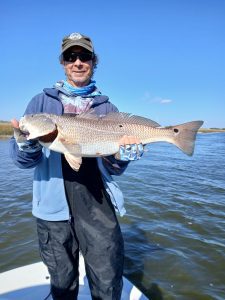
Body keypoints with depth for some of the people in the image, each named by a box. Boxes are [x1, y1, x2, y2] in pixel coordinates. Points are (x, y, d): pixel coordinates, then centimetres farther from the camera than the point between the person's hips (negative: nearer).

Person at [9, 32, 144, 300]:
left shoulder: (107, 107, 6)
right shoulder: (42, 101, 5)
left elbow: (112, 170, 4)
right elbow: (22, 159, -1)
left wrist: (123, 155, -17)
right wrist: (26, 144, -22)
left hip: (97, 205, 0)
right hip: (53, 207, 1)